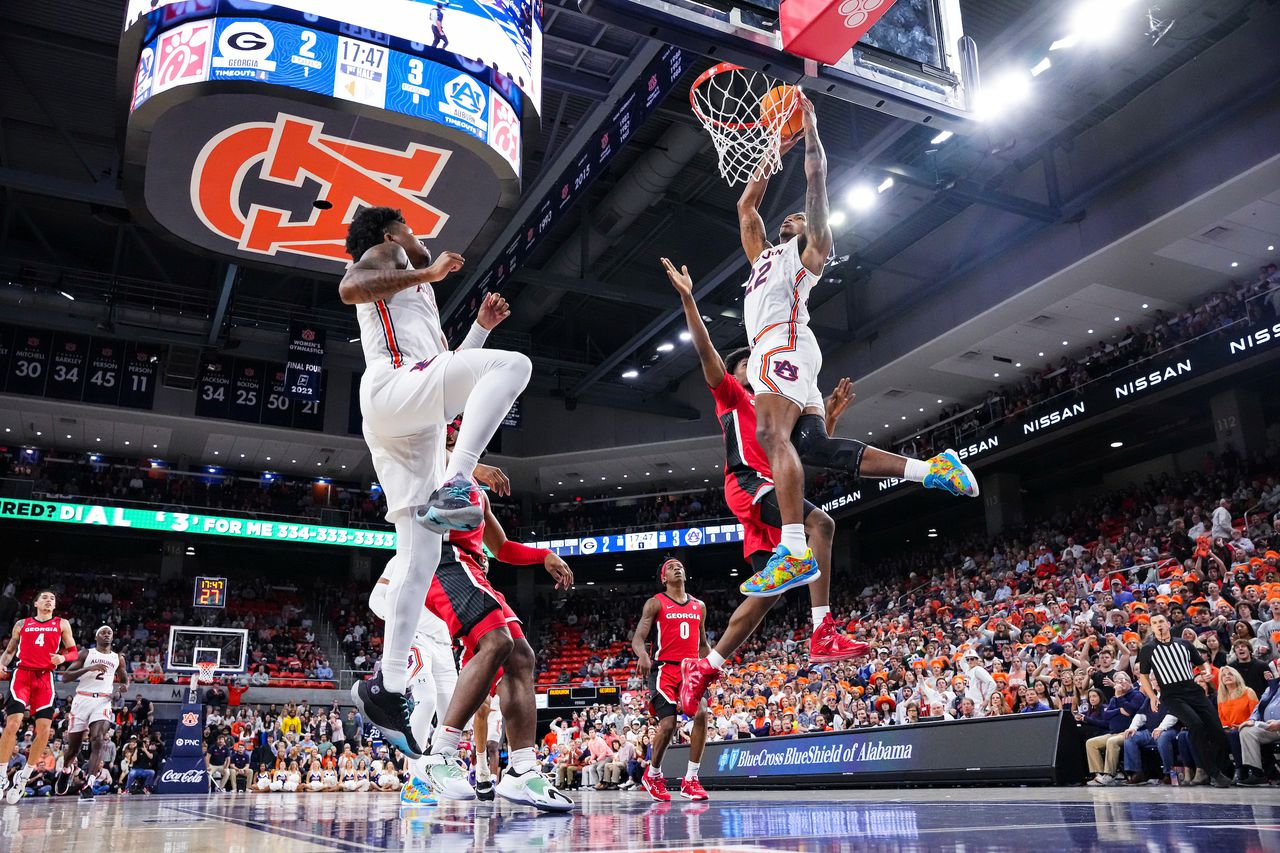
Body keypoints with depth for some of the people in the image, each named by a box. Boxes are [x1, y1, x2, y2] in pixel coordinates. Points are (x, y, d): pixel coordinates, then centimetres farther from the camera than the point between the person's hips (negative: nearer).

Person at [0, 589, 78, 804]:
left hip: (45, 678, 1)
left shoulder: (62, 624, 12)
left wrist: (62, 658, -12)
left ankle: (23, 777, 11)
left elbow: (74, 652, 10)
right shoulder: (22, 624, 14)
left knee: (43, 731, -6)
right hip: (22, 674, -1)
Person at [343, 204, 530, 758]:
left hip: (413, 425, 9)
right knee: (512, 363, -27)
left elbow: (442, 367, 37)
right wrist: (428, 272, -7)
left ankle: (386, 688, 0)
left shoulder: (416, 293, 39)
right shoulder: (385, 254, 15)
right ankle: (452, 487, -38)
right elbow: (349, 288, -9)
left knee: (419, 555, 1)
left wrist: (481, 326, 30)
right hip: (392, 387, -9)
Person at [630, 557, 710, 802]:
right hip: (664, 669, -4)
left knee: (701, 713, -20)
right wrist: (643, 655, -29)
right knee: (668, 724, -14)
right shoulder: (655, 603, 3)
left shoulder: (699, 606, 18)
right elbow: (637, 638, -6)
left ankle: (690, 780, -9)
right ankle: (653, 775, 14)